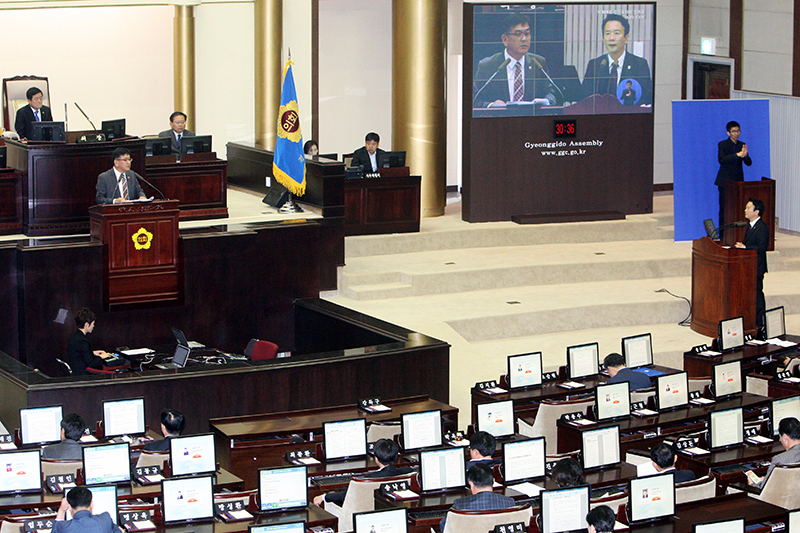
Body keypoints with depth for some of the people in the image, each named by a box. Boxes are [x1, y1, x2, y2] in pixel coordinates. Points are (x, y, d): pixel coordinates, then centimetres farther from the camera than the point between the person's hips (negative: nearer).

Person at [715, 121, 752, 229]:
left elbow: (749, 163, 5)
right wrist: (737, 155, -26)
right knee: (724, 209, -4)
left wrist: (745, 155, -17)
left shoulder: (742, 145, 11)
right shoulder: (722, 144, -1)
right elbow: (721, 160, -17)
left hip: (738, 181, 4)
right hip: (725, 181, -4)